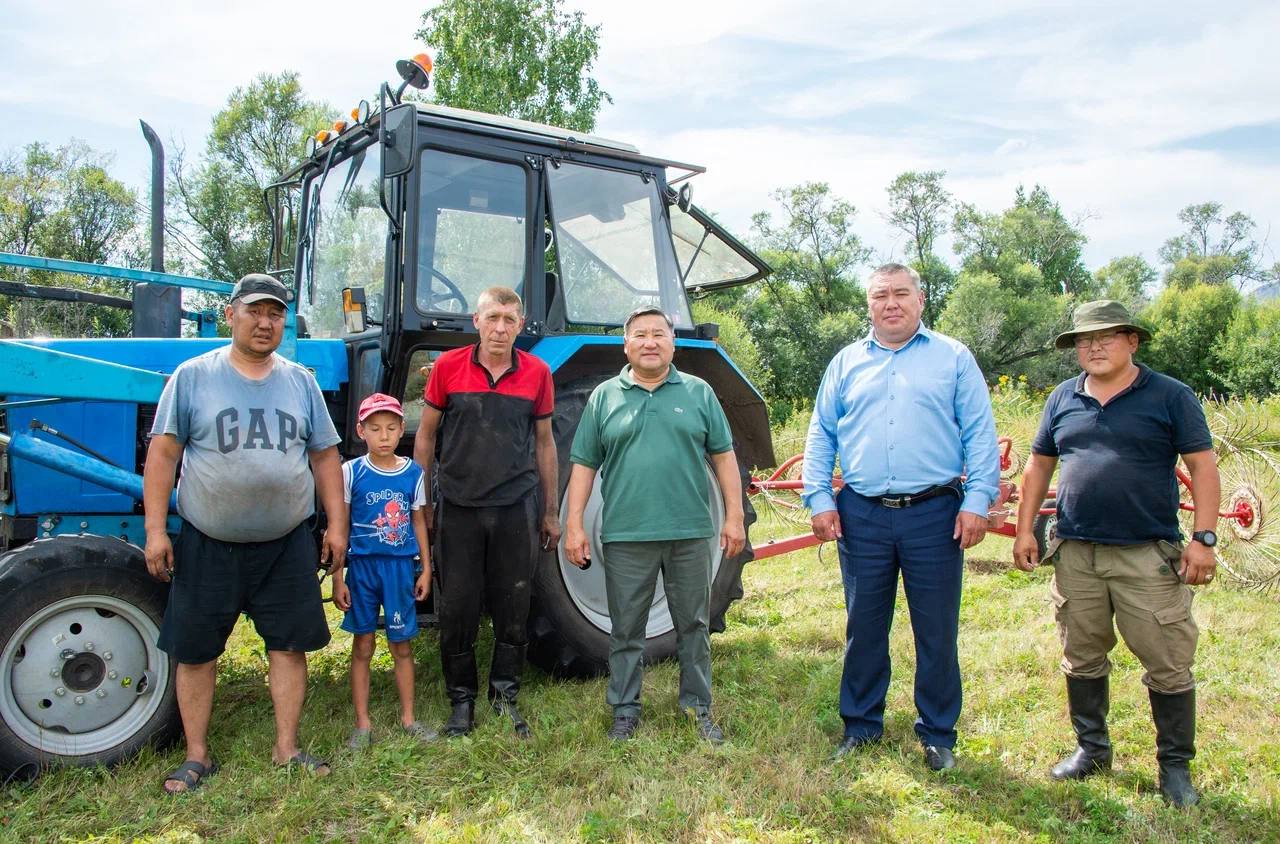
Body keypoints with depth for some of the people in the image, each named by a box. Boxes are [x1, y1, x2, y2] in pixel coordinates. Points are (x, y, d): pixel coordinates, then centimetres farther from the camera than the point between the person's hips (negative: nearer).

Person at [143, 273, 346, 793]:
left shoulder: (300, 381, 7)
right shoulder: (193, 376, -1)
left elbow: (325, 456, 9)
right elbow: (163, 453, -2)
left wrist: (336, 523, 4)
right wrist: (155, 529, -7)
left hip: (286, 544, 2)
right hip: (208, 542, -1)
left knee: (289, 645, 5)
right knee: (195, 651, 7)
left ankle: (286, 749, 20)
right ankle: (197, 755, 24)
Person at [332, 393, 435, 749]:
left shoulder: (413, 473, 2)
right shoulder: (351, 472, -4)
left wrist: (426, 569, 8)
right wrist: (337, 578, -4)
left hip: (400, 567, 1)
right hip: (362, 566, -1)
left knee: (401, 644, 8)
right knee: (362, 645, 7)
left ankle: (408, 717, 21)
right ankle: (362, 723, 17)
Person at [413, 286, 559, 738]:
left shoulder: (537, 373, 2)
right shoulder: (448, 366, -2)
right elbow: (425, 436, 6)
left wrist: (551, 510, 11)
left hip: (517, 508, 1)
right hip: (459, 507, -1)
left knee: (513, 607, 8)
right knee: (457, 608, 6)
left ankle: (505, 693, 26)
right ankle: (461, 698, 23)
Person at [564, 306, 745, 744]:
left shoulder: (699, 393, 6)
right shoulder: (604, 396, 5)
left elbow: (723, 456, 6)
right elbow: (583, 465, 4)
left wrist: (735, 516, 0)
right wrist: (574, 524, -2)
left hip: (690, 532, 1)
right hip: (626, 535, 0)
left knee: (694, 625, 11)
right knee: (626, 630, 9)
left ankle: (699, 706, 26)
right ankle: (624, 710, 23)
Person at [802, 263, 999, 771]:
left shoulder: (953, 358, 6)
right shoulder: (846, 362, 12)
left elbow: (980, 434, 2)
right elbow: (821, 436, 12)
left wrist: (977, 499, -8)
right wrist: (819, 498, 2)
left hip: (934, 515, -2)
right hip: (862, 516, 2)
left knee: (936, 631, 7)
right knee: (864, 628, 11)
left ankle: (938, 733, 24)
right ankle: (861, 725, 27)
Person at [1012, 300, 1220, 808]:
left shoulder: (1170, 396, -1)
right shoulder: (1063, 399, 9)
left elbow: (1203, 466, -2)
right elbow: (1038, 465, 14)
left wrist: (1204, 539, -10)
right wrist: (1024, 530, 10)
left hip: (1149, 556, -3)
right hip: (1075, 555, 4)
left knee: (1168, 665, 4)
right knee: (1082, 660, 14)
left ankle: (1175, 765, 22)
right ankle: (1091, 748, 31)